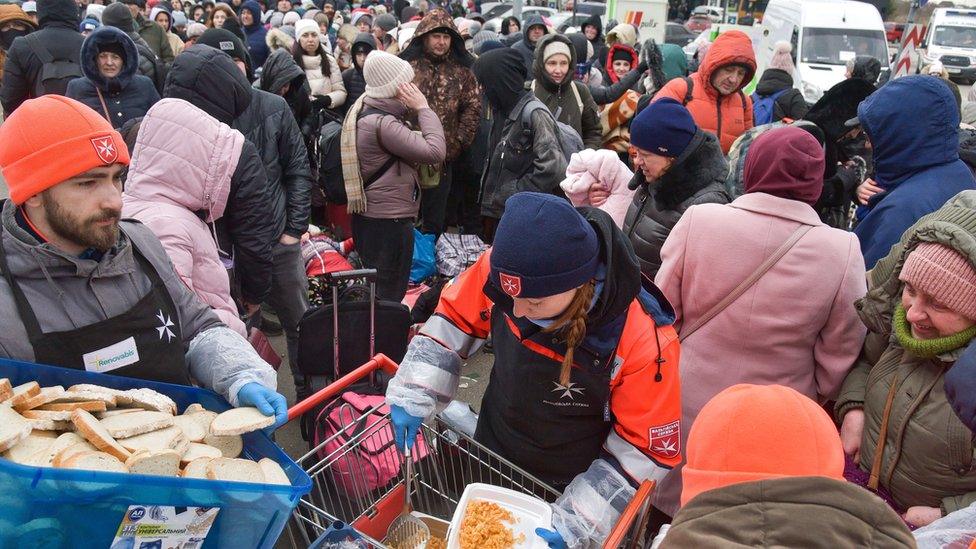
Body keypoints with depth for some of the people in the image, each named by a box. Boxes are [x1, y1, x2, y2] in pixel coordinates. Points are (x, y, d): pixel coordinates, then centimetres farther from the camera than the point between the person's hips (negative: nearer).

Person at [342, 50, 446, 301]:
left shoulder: (362, 110, 10)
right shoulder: (382, 123, -21)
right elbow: (435, 152, -23)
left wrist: (414, 110, 1)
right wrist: (423, 108, -13)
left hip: (369, 217, 10)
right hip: (390, 222, -10)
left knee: (374, 294, 19)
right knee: (389, 300, -1)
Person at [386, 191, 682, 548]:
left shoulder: (644, 341, -32)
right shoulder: (502, 269, -24)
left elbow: (645, 449, -20)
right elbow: (454, 320, -4)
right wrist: (412, 397, -12)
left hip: (567, 490, -3)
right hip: (489, 459, 4)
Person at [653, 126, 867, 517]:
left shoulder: (698, 221, -15)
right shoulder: (842, 251, -14)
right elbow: (839, 357, -5)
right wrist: (816, 404, 13)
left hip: (687, 413, 0)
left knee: (678, 509, 23)